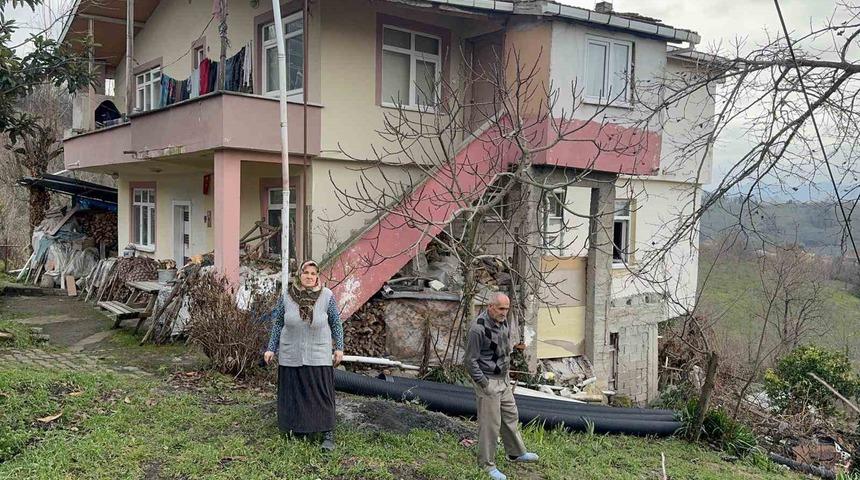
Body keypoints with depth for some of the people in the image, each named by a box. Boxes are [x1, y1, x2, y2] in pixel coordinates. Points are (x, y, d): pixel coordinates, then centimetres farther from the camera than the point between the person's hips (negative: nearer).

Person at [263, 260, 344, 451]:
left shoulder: (327, 296, -6)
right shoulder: (286, 297, -2)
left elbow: (336, 324, 2)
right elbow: (277, 324, 7)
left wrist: (339, 348, 2)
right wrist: (271, 349, 6)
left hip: (318, 356, -2)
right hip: (291, 355, 2)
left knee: (322, 394, -2)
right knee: (294, 393, 9)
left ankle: (328, 434, 5)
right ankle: (298, 428, 26)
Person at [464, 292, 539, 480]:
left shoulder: (503, 322, 3)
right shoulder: (478, 328, -24)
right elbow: (471, 361, -20)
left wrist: (507, 372, 16)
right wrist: (484, 384, -18)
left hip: (503, 380, 9)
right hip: (488, 381, -8)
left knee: (510, 416, 20)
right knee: (490, 424, 0)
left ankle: (516, 453, 38)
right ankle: (487, 464, 14)